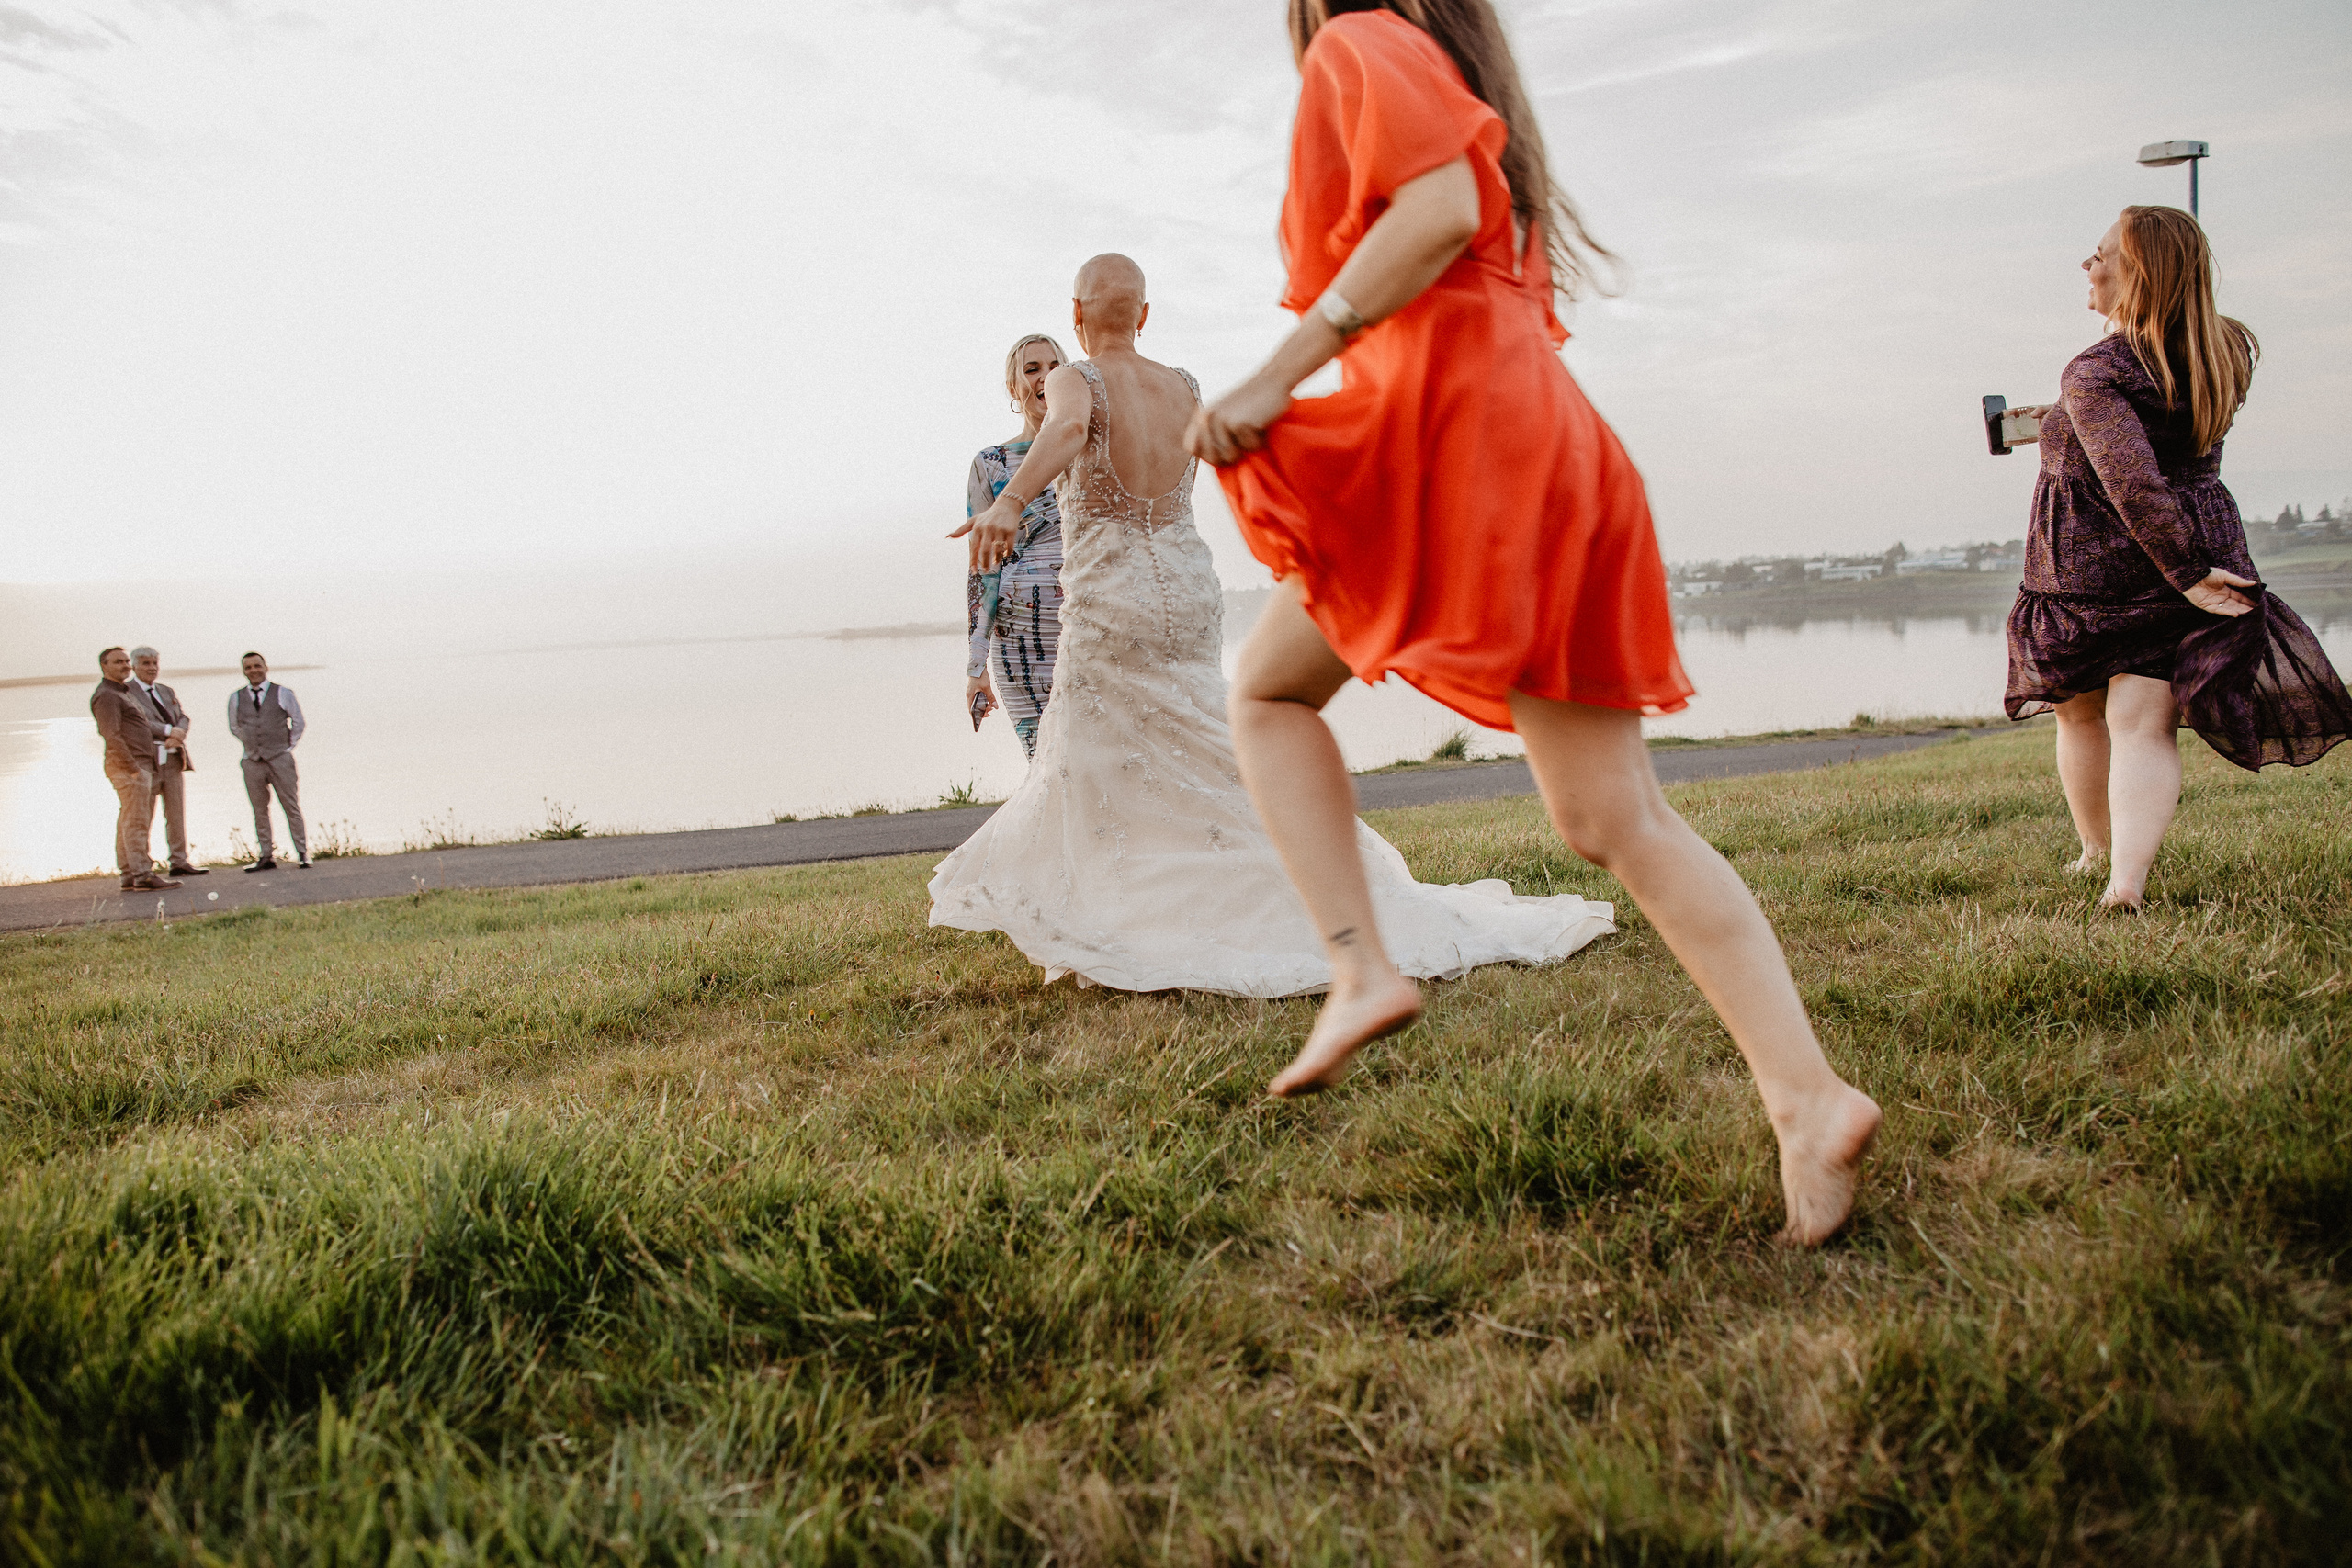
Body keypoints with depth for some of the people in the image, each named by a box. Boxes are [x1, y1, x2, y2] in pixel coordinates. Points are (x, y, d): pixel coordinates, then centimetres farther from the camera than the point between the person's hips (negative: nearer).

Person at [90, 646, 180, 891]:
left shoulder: (126, 692, 22)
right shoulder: (106, 696, -10)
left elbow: (145, 723, 28)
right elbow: (112, 736, -18)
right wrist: (133, 768, -21)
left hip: (141, 765, 10)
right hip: (128, 766, -10)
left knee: (128, 822, 11)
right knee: (136, 821, -12)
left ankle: (128, 874, 14)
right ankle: (142, 874, -14)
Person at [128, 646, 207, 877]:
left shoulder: (167, 691, 19)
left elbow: (183, 717, 10)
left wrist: (177, 736, -10)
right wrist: (168, 731, -19)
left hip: (174, 759, 7)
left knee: (177, 814, 8)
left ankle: (179, 863, 13)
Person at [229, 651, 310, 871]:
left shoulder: (283, 694, 2)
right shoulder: (236, 698, 7)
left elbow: (298, 721, 10)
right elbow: (234, 726, 20)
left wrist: (289, 746, 6)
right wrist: (253, 744, 12)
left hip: (280, 759, -2)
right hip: (253, 762, 2)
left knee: (292, 807, -2)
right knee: (260, 811, 5)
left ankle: (302, 854, 2)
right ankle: (266, 857, 10)